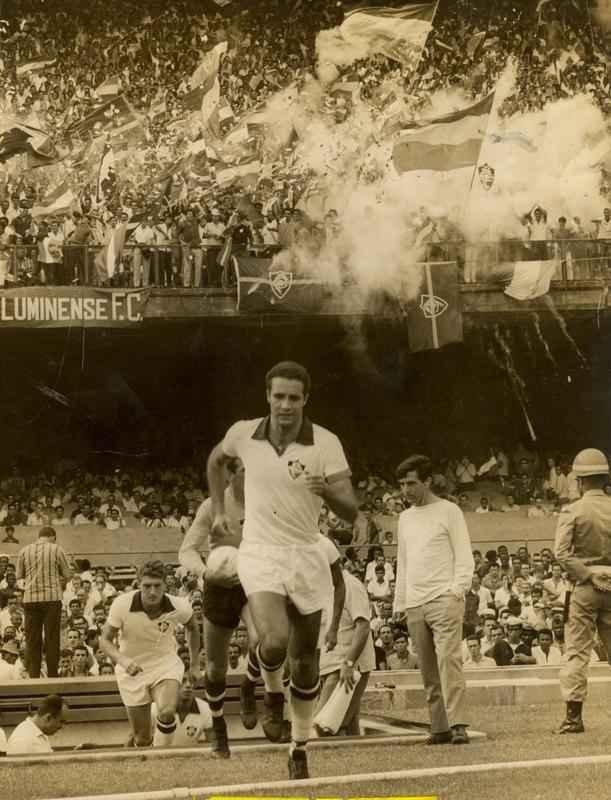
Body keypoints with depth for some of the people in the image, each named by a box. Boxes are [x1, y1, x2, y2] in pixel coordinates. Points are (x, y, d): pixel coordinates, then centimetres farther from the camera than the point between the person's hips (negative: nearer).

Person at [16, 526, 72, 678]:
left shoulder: (24, 551, 5)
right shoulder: (56, 549, 0)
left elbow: (19, 575, 10)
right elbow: (68, 574, 2)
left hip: (30, 599, 2)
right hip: (52, 597, -2)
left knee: (32, 640, 7)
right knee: (52, 639, 5)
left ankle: (33, 676, 5)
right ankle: (52, 676, 7)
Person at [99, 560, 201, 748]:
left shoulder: (179, 607, -19)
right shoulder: (122, 604, -24)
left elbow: (192, 629, 5)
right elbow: (105, 640, -16)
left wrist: (195, 664, 9)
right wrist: (123, 660, -34)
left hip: (166, 663, 0)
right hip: (133, 669, 0)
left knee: (167, 712, -30)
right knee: (141, 739, 5)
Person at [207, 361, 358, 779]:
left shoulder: (326, 443, -11)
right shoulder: (244, 433, -5)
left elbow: (351, 512, -14)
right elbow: (216, 460, 20)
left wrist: (326, 490, -34)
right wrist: (219, 510, 16)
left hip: (306, 555, 1)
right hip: (260, 553, -1)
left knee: (305, 661, 9)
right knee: (275, 640, -26)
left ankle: (300, 748, 26)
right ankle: (272, 693, 8)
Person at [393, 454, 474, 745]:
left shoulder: (449, 511, 2)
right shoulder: (405, 518, 19)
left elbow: (464, 557, -2)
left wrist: (457, 590, -15)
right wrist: (399, 603, 17)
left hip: (444, 599, -6)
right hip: (414, 604, 6)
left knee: (448, 661, -16)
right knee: (428, 670, 4)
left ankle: (457, 724, -18)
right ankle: (439, 727, 7)